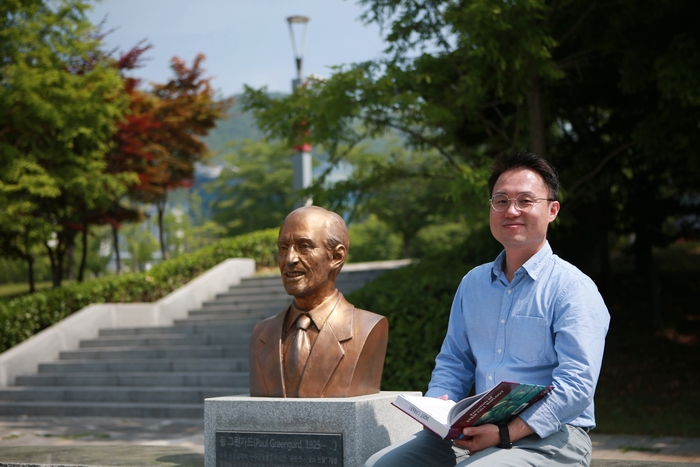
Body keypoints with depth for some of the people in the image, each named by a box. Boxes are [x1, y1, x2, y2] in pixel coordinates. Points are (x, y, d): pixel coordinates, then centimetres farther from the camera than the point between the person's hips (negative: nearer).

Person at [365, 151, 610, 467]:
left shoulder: (573, 289, -7)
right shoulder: (473, 284, 16)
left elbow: (576, 385, -16)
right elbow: (453, 362, 21)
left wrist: (506, 434, -25)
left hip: (549, 439, -6)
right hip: (476, 433, 6)